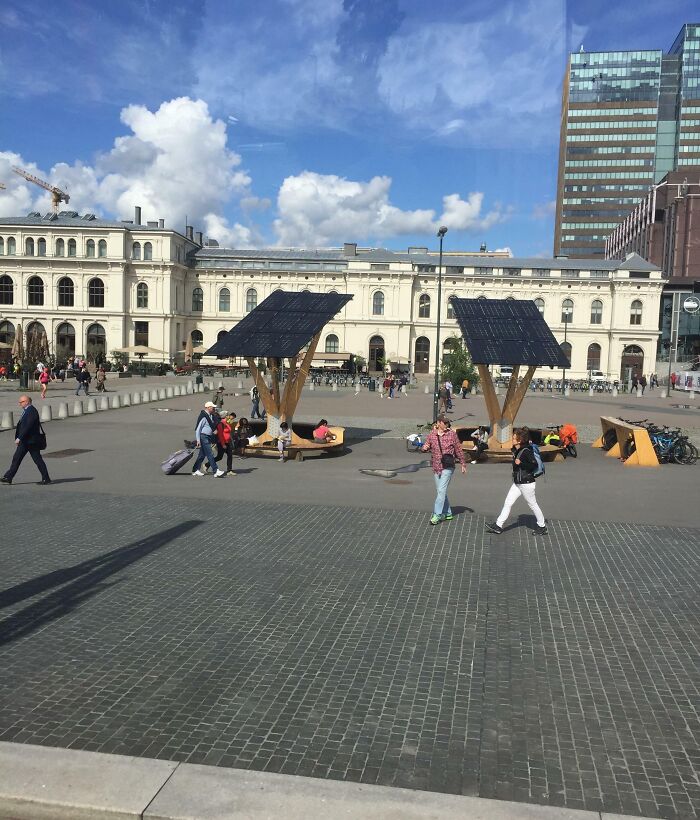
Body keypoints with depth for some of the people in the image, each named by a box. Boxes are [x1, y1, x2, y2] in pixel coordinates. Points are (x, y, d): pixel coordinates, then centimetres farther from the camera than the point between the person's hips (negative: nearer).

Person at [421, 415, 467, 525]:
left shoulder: (452, 434, -4)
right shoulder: (431, 435, 1)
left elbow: (458, 450, 4)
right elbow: (426, 448, 11)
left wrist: (462, 464, 9)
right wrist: (424, 448, -14)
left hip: (448, 467, -4)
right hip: (436, 467, 4)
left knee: (441, 491, -11)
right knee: (440, 491, 12)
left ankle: (437, 515, -8)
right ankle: (447, 513, 25)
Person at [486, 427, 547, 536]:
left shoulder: (526, 451, -19)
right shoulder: (516, 450, 7)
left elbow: (534, 465, -25)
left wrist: (520, 463, -27)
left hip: (527, 483, -9)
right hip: (517, 483, 9)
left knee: (533, 505, 6)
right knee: (507, 503, 5)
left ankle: (542, 526, 24)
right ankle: (498, 526, 7)